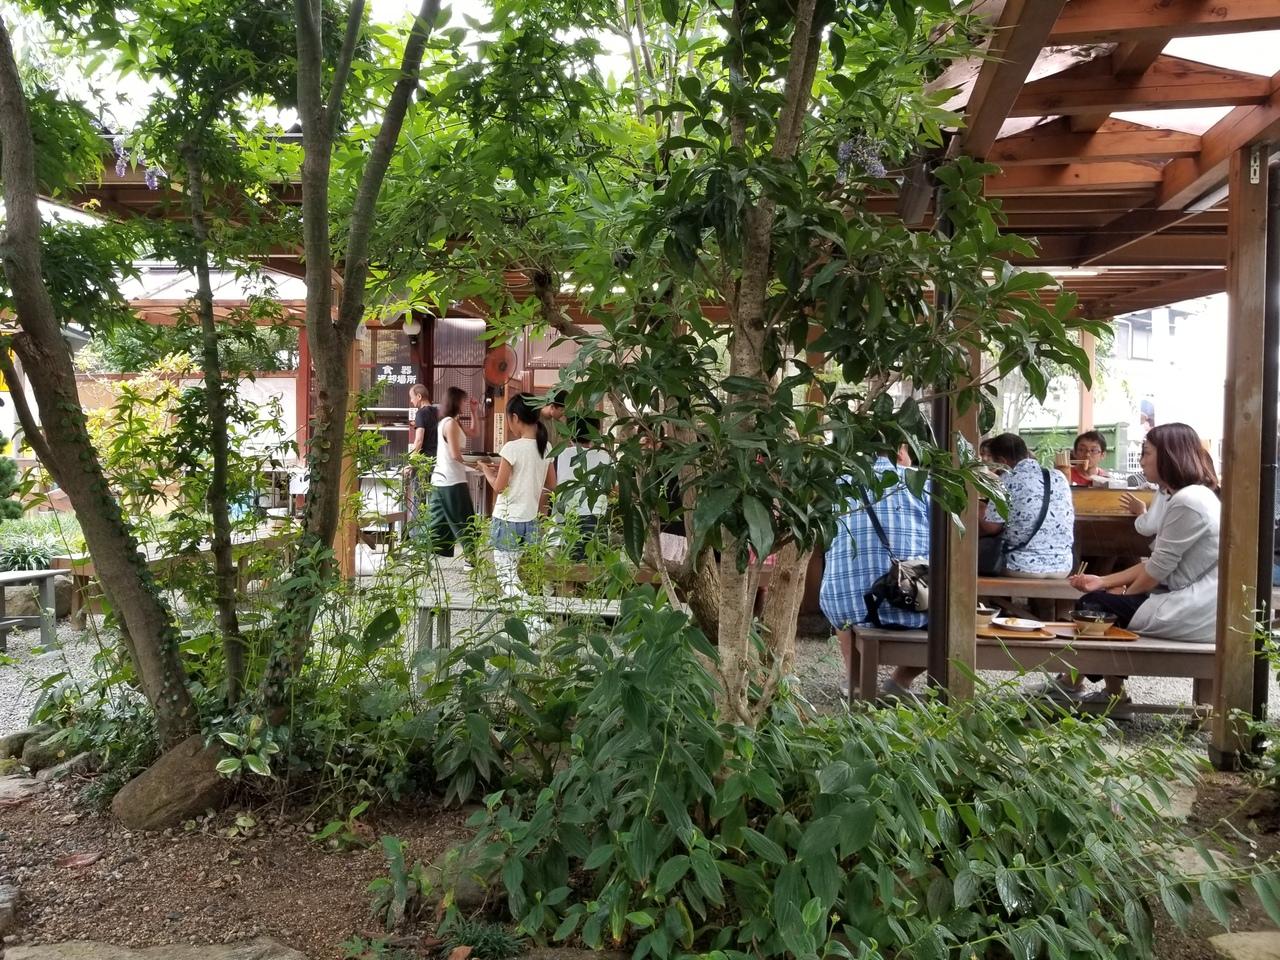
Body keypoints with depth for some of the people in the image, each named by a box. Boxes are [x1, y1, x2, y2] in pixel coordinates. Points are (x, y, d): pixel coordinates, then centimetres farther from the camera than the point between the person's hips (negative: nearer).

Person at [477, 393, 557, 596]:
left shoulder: (512, 448, -16)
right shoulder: (546, 447, 3)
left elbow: (499, 487, -13)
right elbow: (551, 485, 12)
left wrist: (486, 470, 6)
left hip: (507, 521, -6)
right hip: (531, 521, 6)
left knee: (506, 576, -1)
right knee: (518, 574, 15)